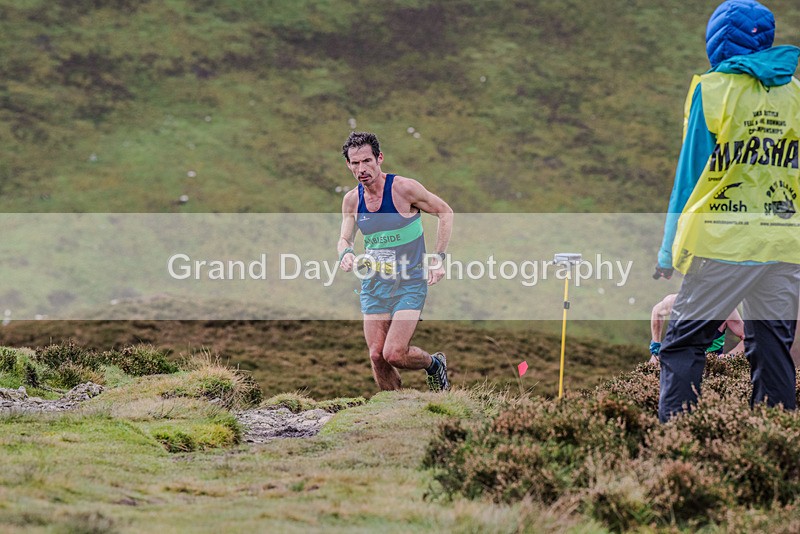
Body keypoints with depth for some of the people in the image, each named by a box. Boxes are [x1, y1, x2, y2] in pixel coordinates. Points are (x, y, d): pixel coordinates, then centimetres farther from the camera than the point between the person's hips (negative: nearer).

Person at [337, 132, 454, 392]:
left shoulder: (404, 188, -15)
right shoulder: (351, 200, 0)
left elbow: (445, 213, -4)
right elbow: (345, 238, 9)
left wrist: (439, 259, -9)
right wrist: (346, 254, -17)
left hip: (409, 283, -5)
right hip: (373, 285, 5)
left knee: (394, 354, -15)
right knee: (376, 356, -1)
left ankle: (435, 365, 16)